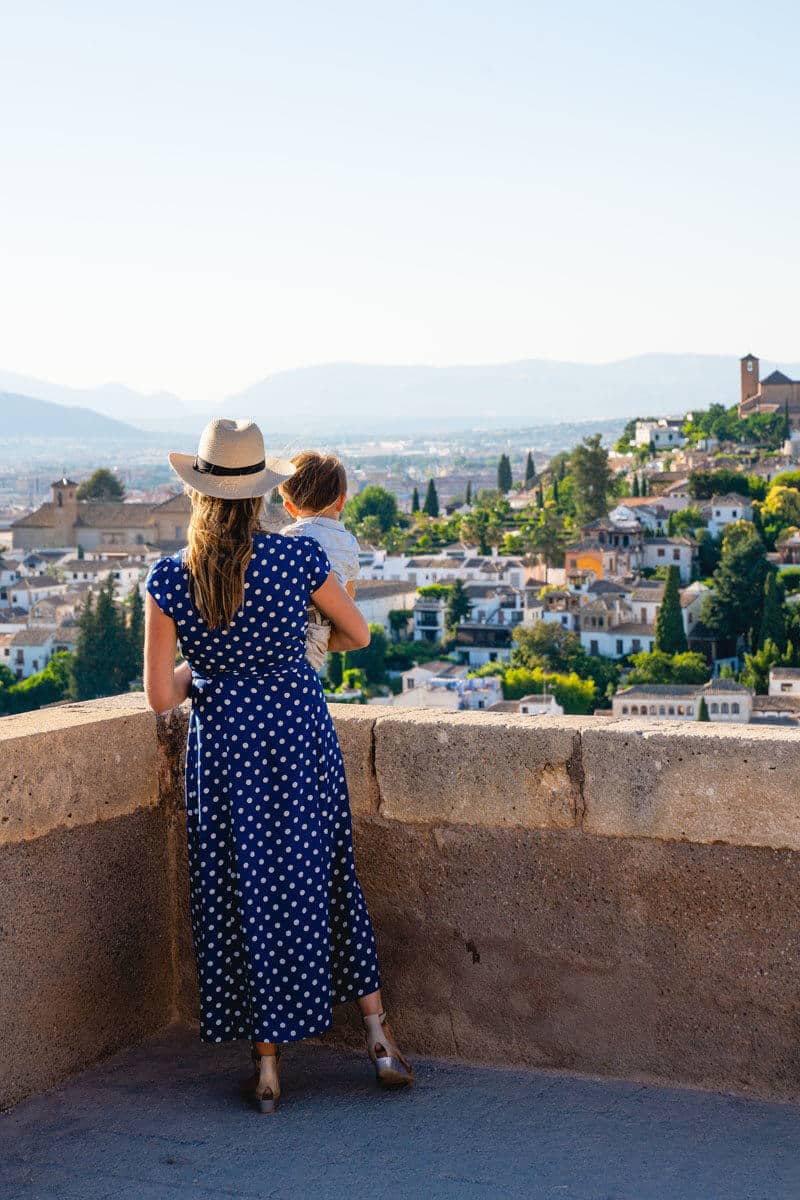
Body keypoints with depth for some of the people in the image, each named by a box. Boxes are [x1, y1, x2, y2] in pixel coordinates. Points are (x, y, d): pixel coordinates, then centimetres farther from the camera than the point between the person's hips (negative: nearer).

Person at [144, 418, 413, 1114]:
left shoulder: (170, 579, -10)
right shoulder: (298, 558, -9)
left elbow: (161, 698, -9)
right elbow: (359, 635, 9)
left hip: (222, 740, 0)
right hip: (301, 728, 1)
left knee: (243, 892, 10)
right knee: (323, 881, 16)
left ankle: (267, 1068, 16)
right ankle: (379, 1035, 23)